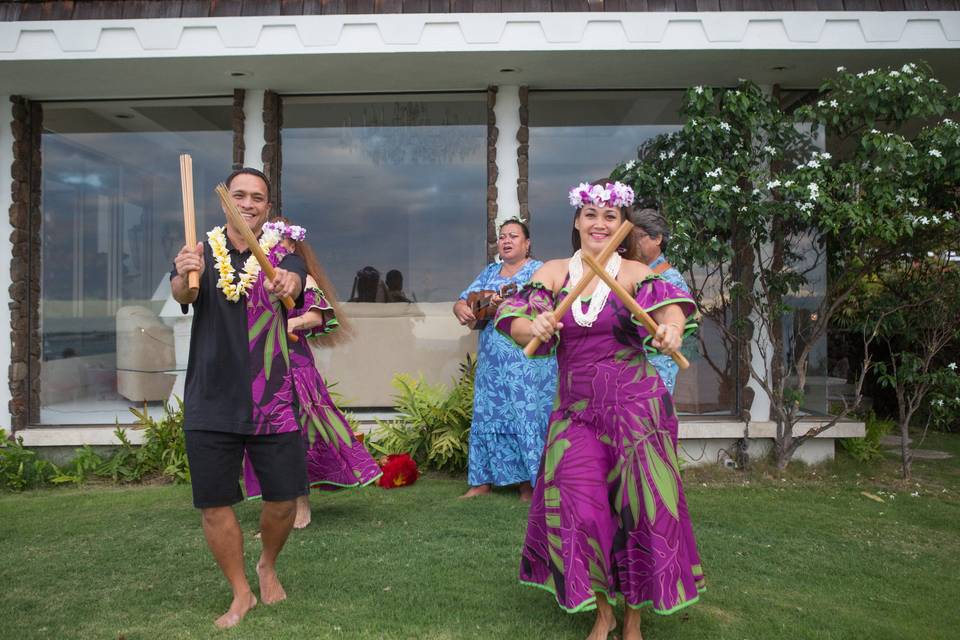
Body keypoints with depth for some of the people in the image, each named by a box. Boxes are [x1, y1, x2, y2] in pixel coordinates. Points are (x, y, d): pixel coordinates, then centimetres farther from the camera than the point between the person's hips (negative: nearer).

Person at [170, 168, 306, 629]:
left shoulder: (281, 254, 1)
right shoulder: (202, 253, 3)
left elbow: (295, 282, -22)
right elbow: (182, 294, -18)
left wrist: (287, 283, -47)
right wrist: (184, 277, -43)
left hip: (272, 401, 0)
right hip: (210, 402, 1)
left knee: (284, 498, 3)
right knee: (215, 505, 5)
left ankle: (268, 566, 34)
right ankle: (241, 593, 26)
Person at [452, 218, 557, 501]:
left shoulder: (538, 270, 1)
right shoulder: (490, 272, 18)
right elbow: (462, 300, 16)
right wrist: (462, 309, -8)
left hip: (528, 359, -5)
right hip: (491, 360, 5)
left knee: (527, 414, -5)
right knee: (487, 413, 7)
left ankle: (529, 480, 5)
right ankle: (483, 480, 16)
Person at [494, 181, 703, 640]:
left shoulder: (636, 273, -2)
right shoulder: (554, 272, 4)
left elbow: (669, 306, -18)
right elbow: (514, 320, -6)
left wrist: (671, 330, -42)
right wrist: (533, 327, -30)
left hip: (635, 404, -1)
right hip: (575, 408, 2)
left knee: (638, 506, 3)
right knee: (577, 507, -3)